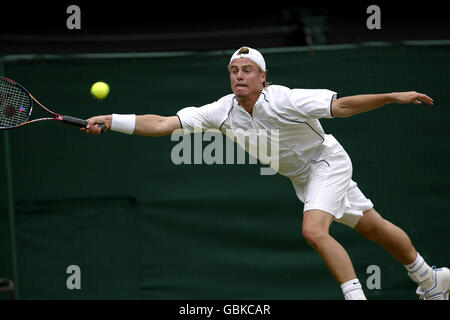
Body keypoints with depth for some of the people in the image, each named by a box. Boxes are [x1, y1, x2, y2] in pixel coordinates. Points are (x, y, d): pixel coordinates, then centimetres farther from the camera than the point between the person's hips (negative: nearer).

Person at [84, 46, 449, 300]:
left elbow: (342, 106, -28)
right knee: (373, 228, 16)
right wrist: (112, 120, -30)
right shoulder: (223, 112, -17)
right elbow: (164, 124, -21)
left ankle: (357, 296, -20)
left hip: (328, 160, -5)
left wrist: (393, 97, -37)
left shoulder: (286, 100, -30)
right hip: (300, 176, 5)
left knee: (314, 230, -27)